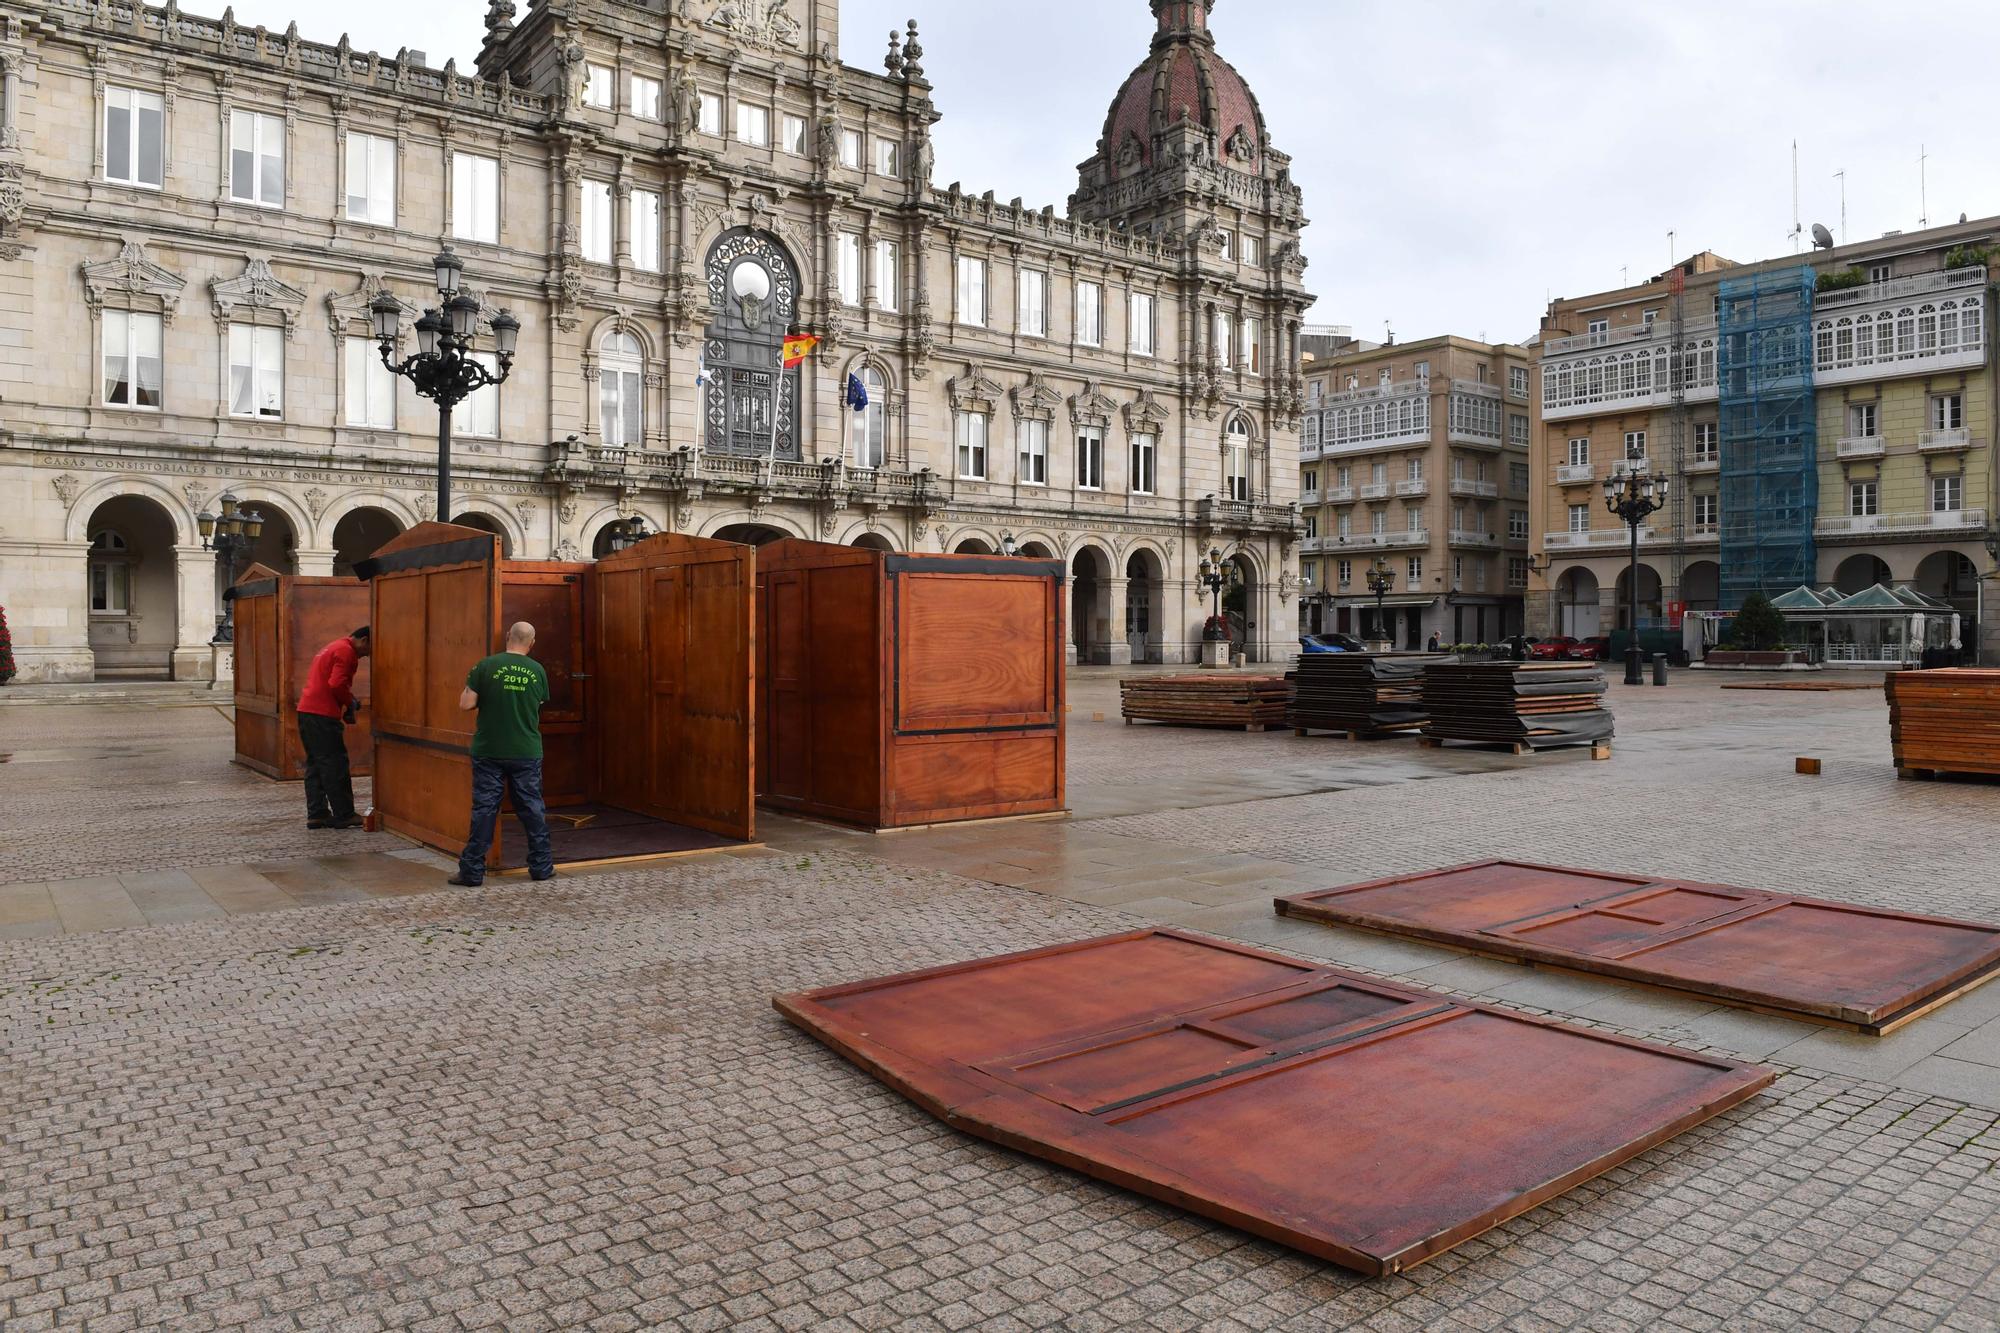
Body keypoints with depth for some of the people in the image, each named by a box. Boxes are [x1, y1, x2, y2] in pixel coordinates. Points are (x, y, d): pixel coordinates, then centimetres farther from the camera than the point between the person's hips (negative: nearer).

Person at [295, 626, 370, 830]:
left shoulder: (332, 648, 23)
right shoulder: (346, 652, -9)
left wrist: (346, 701, 13)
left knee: (315, 765, 11)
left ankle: (316, 814, 13)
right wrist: (349, 702, -3)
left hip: (306, 711, 10)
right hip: (323, 715, -10)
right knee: (335, 765, -4)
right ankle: (343, 815, -1)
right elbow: (337, 684, -19)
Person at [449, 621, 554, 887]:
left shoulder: (486, 666, -8)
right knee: (532, 808, 11)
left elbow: (466, 704, -8)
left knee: (484, 809, 3)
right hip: (527, 753, 2)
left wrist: (468, 687, 12)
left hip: (489, 752, -1)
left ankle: (472, 871, 7)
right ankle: (542, 866, 18)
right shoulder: (537, 671, 0)